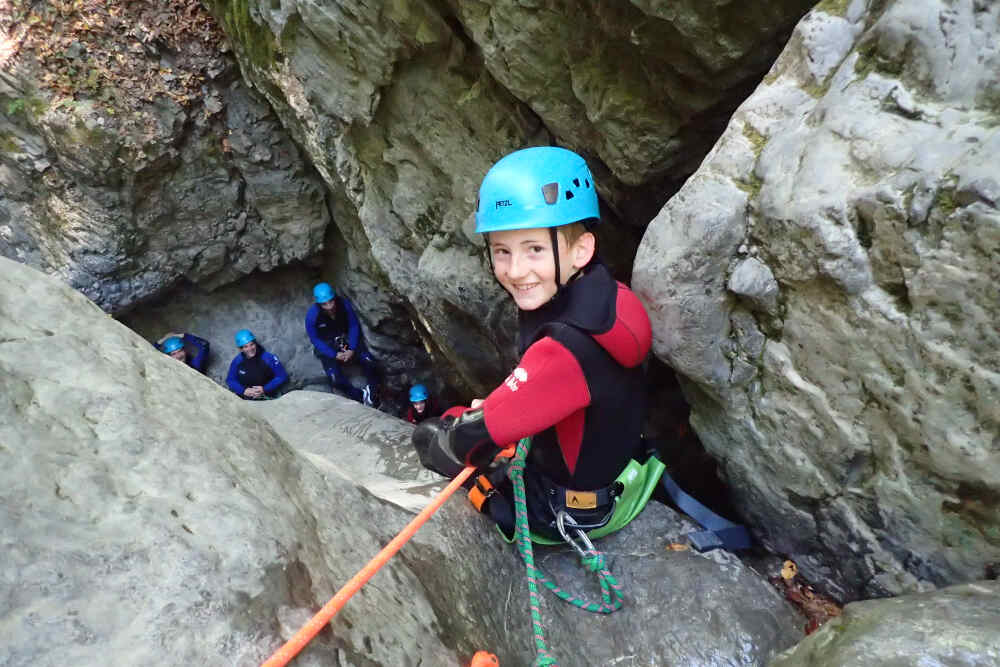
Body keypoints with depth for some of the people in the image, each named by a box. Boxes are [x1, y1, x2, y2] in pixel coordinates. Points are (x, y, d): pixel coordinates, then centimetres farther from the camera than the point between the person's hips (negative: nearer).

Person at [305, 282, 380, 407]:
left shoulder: (344, 304, -16)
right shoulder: (312, 315, -21)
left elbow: (354, 325, -6)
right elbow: (315, 340, -11)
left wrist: (352, 349, -17)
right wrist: (334, 355, -20)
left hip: (348, 339, 2)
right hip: (327, 347, -2)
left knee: (369, 361, -23)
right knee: (335, 378, -25)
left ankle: (372, 392, -3)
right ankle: (361, 397, -8)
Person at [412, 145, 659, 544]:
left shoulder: (567, 347, -40)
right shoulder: (604, 297, -14)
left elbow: (472, 440, -32)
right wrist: (497, 407, 2)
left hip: (572, 516, -7)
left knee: (428, 435, 6)